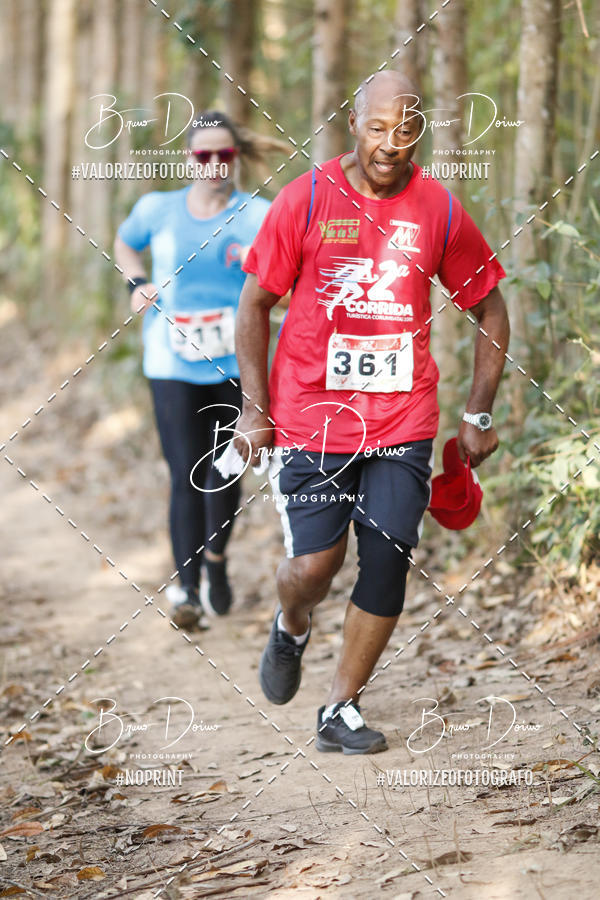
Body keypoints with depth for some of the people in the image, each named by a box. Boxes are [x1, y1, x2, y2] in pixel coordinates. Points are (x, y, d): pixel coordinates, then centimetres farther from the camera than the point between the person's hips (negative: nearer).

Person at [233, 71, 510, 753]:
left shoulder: (440, 211, 1)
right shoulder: (305, 199, -4)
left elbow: (489, 309, 12)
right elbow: (255, 305, 3)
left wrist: (480, 414, 8)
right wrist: (254, 410, -2)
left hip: (403, 422, 2)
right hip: (310, 415, -2)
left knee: (388, 563, -5)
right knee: (312, 566, -7)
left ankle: (341, 710, 12)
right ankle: (291, 628, 31)